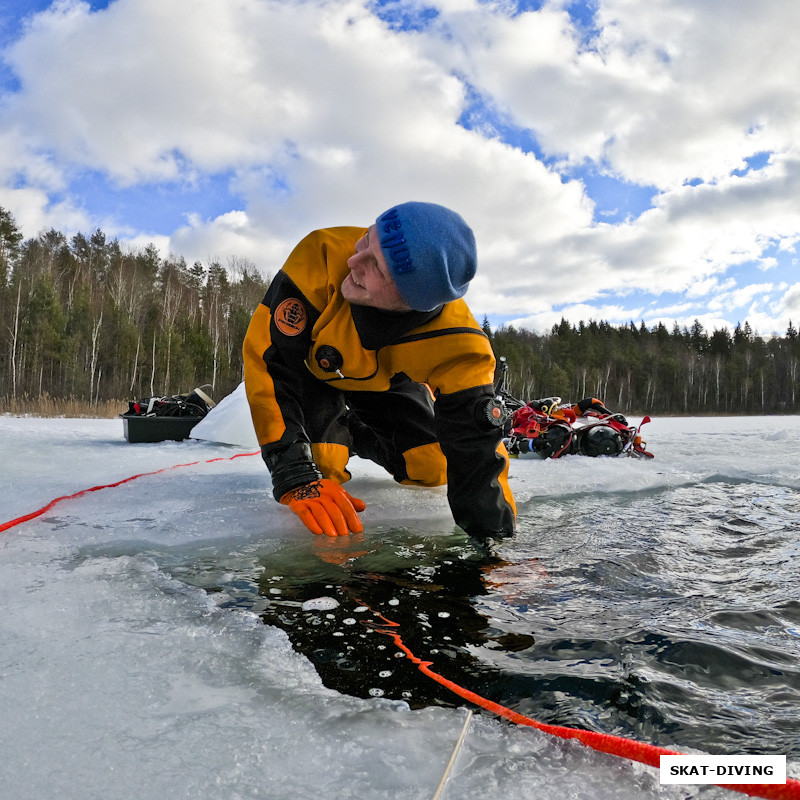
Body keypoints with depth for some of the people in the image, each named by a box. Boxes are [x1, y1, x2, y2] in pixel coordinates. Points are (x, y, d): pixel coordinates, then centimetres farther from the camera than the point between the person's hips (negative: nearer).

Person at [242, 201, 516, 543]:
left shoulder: (458, 346, -38)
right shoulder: (323, 253, -41)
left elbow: (476, 447, -32)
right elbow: (266, 360, -37)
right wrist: (294, 476, -43)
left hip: (387, 383, 2)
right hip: (315, 371, -1)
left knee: (433, 469, -4)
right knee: (321, 467, -18)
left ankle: (358, 435, 26)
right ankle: (337, 436, 20)